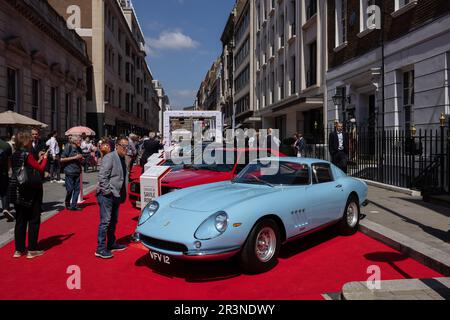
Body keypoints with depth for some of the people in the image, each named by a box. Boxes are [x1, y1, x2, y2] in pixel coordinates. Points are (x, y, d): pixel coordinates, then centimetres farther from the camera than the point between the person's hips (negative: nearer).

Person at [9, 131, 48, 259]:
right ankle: (32, 250, 9)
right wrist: (45, 158, 4)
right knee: (34, 220, 4)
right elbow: (41, 168, -11)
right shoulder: (27, 154, -14)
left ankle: (19, 249, 20)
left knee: (20, 220, 13)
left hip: (17, 192, 7)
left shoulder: (15, 155, 8)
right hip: (30, 192, -7)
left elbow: (28, 168, 8)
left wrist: (39, 159, 12)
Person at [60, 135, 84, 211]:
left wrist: (81, 159, 3)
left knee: (77, 189, 2)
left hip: (77, 172, 6)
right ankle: (67, 204, 22)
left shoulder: (79, 149, 12)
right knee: (70, 189, -1)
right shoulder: (68, 147, -7)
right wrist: (74, 157, -15)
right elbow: (62, 159, -11)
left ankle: (73, 206, 9)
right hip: (69, 172, -6)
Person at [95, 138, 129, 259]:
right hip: (107, 195, -9)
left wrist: (122, 195, 14)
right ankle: (100, 249, -1)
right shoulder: (110, 157, -13)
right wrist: (107, 191, -19)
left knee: (113, 221, 17)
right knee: (105, 221, -7)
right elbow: (102, 176, -19)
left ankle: (111, 244, 30)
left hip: (116, 195, 9)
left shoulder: (122, 159, 13)